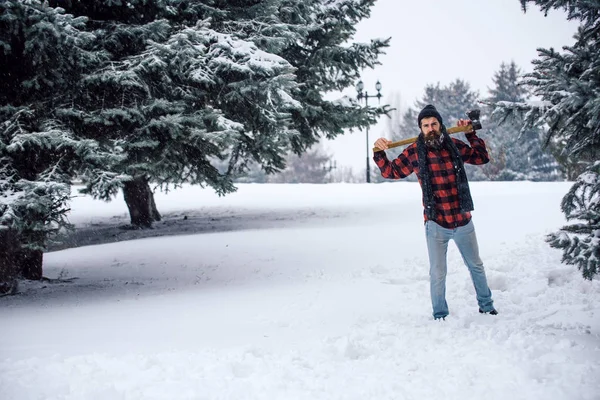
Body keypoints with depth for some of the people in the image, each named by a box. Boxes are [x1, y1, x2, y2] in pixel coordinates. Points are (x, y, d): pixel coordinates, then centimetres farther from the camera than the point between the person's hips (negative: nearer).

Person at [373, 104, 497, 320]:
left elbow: (482, 157, 12)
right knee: (438, 273, 3)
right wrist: (379, 153, -11)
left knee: (476, 266, 20)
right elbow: (391, 171, 4)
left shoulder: (455, 146, -1)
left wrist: (471, 134, 4)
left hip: (463, 222, 3)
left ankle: (486, 306, 40)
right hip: (436, 225, -3)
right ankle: (440, 315, 23)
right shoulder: (414, 152, -6)